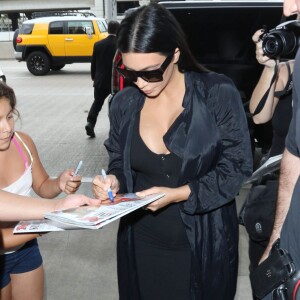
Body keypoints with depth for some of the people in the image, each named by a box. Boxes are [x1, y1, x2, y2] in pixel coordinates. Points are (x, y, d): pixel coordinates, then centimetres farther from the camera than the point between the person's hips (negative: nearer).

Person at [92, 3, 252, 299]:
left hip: (202, 242, -3)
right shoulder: (124, 102, -2)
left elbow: (237, 167, -12)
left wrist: (179, 194, -21)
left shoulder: (218, 94, -14)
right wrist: (114, 181, -13)